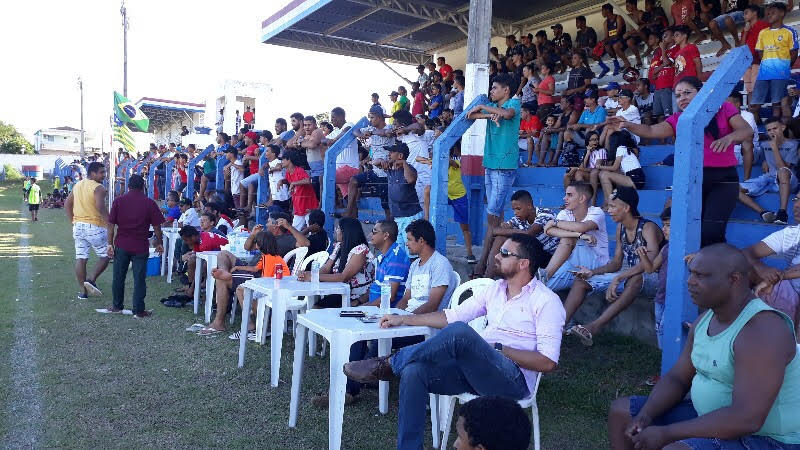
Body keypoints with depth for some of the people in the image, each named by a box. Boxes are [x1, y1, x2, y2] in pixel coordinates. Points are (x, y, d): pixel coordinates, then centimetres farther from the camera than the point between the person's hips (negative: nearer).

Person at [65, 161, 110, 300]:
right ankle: (92, 280, -6)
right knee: (104, 256, 8)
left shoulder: (77, 185, 13)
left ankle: (82, 291, 12)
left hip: (78, 226, 7)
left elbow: (67, 204, 17)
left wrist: (74, 221, 20)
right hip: (94, 227, -7)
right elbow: (101, 208, -25)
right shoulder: (98, 188, -12)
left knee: (80, 258, 7)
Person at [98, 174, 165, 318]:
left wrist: (110, 244, 3)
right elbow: (156, 226, -4)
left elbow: (111, 224, -1)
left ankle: (117, 306, 26)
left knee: (119, 277, 15)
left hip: (121, 245, 2)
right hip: (141, 247, -2)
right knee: (139, 279, 3)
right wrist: (159, 243, 8)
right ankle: (138, 311, 5)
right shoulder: (150, 203, -4)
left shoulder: (118, 201, 0)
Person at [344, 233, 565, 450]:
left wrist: (498, 348, -14)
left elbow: (548, 362, -11)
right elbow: (453, 315, 17)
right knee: (414, 371, -21)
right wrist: (402, 319, 14)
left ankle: (389, 364, -15)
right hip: (476, 369, 7)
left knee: (460, 331, -33)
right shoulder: (496, 288, 16)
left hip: (514, 379, -7)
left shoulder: (547, 301, -5)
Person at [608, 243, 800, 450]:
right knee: (620, 411, 8)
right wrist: (645, 416, -9)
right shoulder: (704, 319, 3)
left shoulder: (762, 330, -25)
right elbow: (676, 378, 9)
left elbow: (747, 419, -31)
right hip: (710, 418, 9)